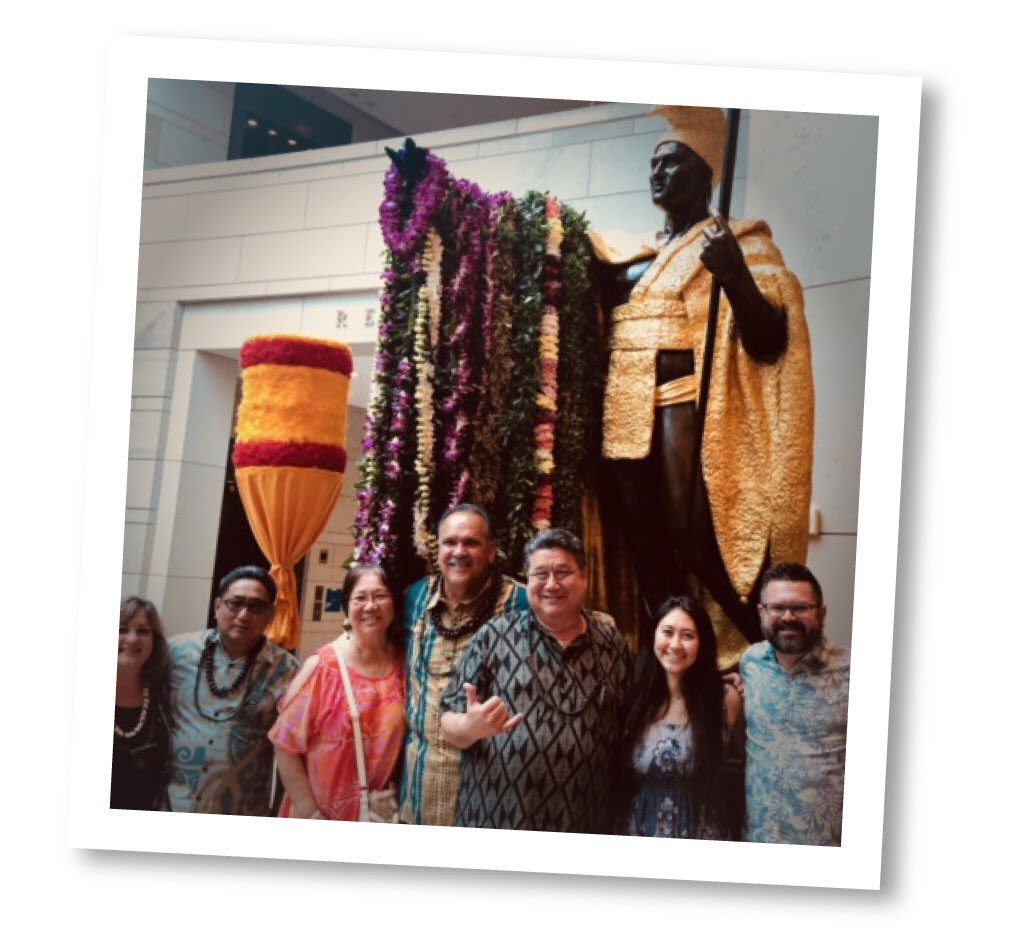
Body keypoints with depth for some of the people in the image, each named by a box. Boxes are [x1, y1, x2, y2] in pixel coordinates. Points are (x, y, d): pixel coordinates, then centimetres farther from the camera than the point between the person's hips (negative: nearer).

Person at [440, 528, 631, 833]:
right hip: (493, 822, -1)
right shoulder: (494, 637, -3)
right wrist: (472, 727, -22)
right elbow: (450, 725, -2)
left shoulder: (612, 644, 3)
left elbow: (626, 729, 8)